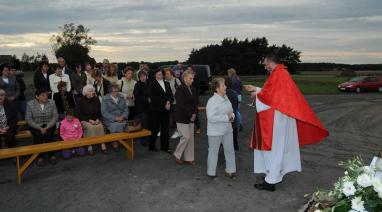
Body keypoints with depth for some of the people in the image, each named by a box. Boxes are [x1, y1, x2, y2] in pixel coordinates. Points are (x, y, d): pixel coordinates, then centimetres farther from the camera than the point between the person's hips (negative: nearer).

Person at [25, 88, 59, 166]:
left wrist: (47, 127, -18)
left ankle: (51, 155, -12)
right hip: (36, 125, 0)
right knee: (38, 135, -30)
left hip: (49, 125, 0)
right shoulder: (30, 104, -5)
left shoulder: (51, 103, -2)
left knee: (48, 134, -29)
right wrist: (39, 128, -17)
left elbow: (55, 116, -5)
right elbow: (28, 119, -6)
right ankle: (40, 156, -16)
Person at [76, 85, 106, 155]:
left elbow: (100, 112, 9)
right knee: (90, 127, -33)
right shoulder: (81, 101, -3)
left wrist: (98, 119, -10)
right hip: (85, 120, -3)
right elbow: (79, 114, -5)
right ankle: (90, 146, -26)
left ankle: (103, 144, -24)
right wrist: (89, 120, -16)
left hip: (95, 120, 3)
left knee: (100, 126, -28)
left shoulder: (96, 99, 6)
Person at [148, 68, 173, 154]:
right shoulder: (152, 84, -2)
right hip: (156, 110, -5)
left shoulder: (167, 84, 16)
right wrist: (164, 104, -14)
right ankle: (152, 146, 15)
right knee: (155, 129, 0)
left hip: (166, 109, 5)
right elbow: (153, 97, -11)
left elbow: (171, 95, 11)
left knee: (165, 129, 7)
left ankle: (165, 147, 15)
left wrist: (169, 102, -11)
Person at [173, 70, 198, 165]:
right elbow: (181, 105, -19)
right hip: (182, 117, -7)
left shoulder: (192, 89, 9)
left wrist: (194, 114, -1)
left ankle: (189, 158, 19)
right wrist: (190, 115, -15)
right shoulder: (180, 89, -14)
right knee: (186, 137, -6)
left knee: (191, 137, 9)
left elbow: (195, 102, 13)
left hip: (191, 117, 7)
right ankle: (177, 155, 15)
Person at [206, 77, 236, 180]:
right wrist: (226, 117, -24)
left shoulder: (226, 98, 5)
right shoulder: (212, 101, -19)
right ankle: (211, 173, 24)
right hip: (215, 131, -7)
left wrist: (232, 116, -6)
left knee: (230, 150, 14)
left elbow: (231, 111, 18)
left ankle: (230, 170, 31)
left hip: (227, 129, 7)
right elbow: (211, 117, -26)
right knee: (213, 152, 7)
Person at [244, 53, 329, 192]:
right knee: (279, 146, 16)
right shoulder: (281, 73, 15)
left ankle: (271, 181, 3)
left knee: (273, 147, -5)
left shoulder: (277, 74, -17)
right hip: (280, 116, 10)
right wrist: (256, 89, 21)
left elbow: (270, 95, -22)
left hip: (276, 118, -10)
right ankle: (278, 174, 26)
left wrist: (257, 95, -5)